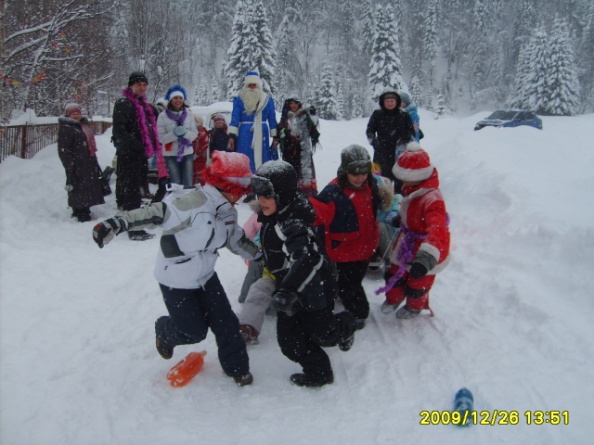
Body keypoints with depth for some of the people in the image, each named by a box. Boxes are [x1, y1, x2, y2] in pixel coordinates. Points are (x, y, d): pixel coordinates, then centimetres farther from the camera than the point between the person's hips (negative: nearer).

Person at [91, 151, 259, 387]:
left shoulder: (228, 211, -3)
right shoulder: (193, 202, -31)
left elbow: (236, 239, 13)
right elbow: (154, 214, -36)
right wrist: (116, 223, -47)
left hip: (206, 276, 7)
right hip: (176, 282, -7)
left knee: (226, 323, 5)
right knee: (194, 332, 7)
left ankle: (236, 367, 28)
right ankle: (165, 333, 41)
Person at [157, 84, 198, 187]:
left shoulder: (189, 114, 3)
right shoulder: (163, 116, -6)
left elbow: (194, 134, 1)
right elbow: (161, 138, -9)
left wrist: (185, 132, -20)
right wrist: (174, 134, -25)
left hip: (187, 153, 3)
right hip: (171, 155, -2)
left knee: (188, 184, 5)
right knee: (176, 184, -1)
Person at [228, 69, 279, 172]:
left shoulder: (267, 100, 8)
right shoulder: (239, 100, 4)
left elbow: (272, 119, 9)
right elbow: (235, 118, -2)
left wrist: (275, 137, 5)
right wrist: (232, 136, -12)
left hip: (262, 135, 2)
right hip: (245, 135, -2)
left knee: (262, 161, 2)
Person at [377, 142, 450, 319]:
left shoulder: (432, 199, -39)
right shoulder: (412, 189, -9)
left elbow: (437, 230, -53)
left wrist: (427, 257, -65)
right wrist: (400, 219, 15)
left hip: (423, 250, -7)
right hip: (406, 243, 7)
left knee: (417, 283, 18)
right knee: (396, 274, 24)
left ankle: (414, 307, 48)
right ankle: (393, 299, 53)